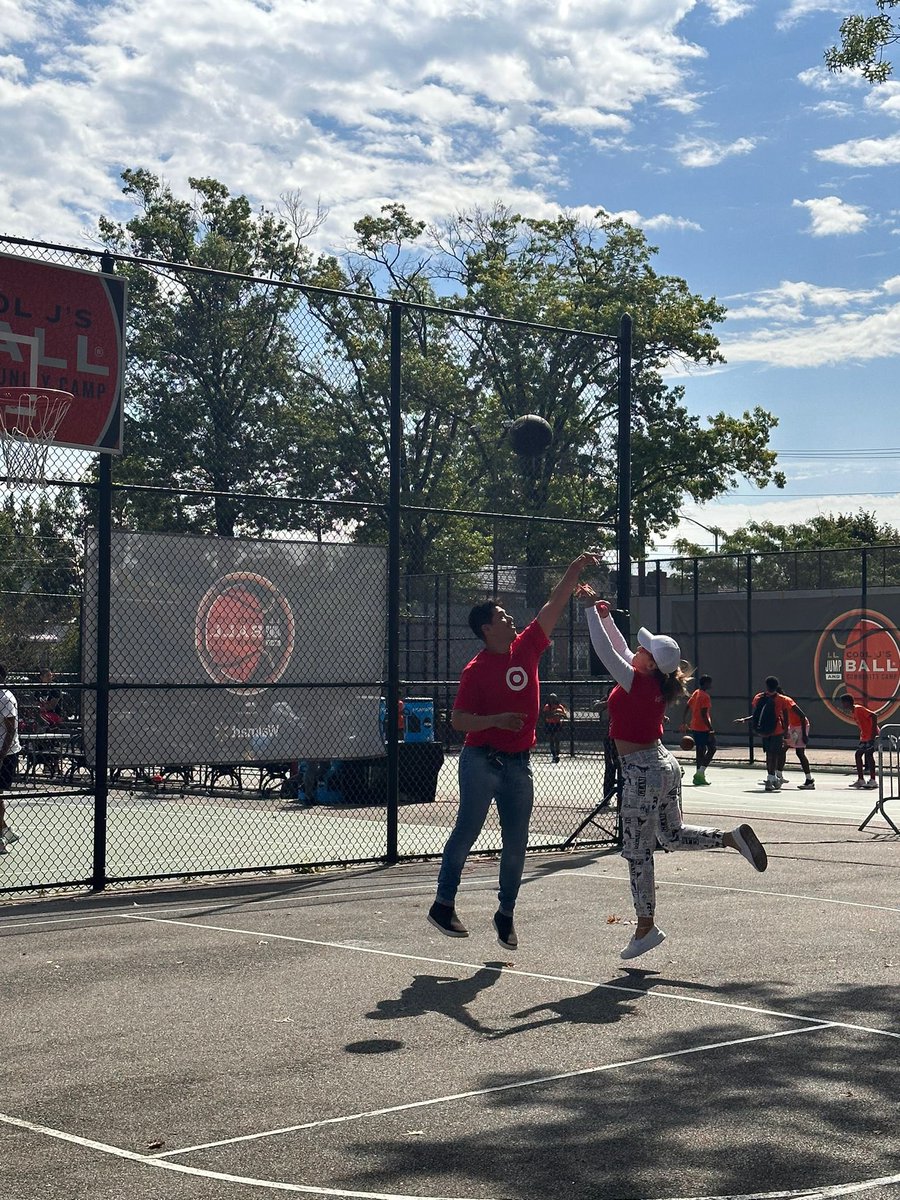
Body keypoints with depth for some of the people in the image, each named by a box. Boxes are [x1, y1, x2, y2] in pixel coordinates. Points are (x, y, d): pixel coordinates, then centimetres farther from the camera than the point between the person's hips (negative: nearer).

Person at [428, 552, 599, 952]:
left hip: (519, 763, 5)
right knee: (466, 832, -3)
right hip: (481, 761, -5)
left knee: (516, 842, 7)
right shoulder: (476, 669, -9)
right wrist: (497, 720, -23)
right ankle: (443, 905, 6)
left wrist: (574, 570, 5)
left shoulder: (526, 649, 6)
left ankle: (505, 914, 17)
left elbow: (553, 606, 10)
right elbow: (458, 720, -10)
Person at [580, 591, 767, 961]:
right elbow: (619, 646, 15)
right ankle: (734, 837, 9)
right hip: (664, 764, 9)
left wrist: (591, 610, -16)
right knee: (673, 835, 25)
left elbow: (605, 651, -22)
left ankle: (645, 928, 9)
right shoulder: (656, 681, 4)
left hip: (641, 771, -9)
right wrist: (603, 613, 10)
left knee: (637, 852, 1)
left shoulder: (638, 682, -20)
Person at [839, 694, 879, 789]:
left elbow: (874, 716, -23)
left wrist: (874, 732, -25)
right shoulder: (852, 713, 12)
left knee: (869, 754, -13)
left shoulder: (859, 709, -17)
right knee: (858, 754, 8)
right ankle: (861, 780, 12)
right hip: (864, 737, 10)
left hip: (871, 736, -10)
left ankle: (873, 780, -12)